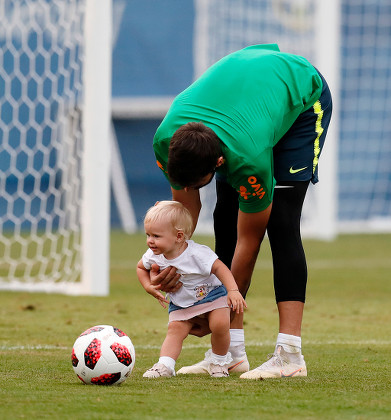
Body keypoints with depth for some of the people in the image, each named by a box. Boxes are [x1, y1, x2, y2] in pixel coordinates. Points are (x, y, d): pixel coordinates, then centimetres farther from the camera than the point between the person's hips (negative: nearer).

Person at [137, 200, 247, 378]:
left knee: (219, 324, -23)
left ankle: (219, 360, 2)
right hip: (181, 303, 4)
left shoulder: (196, 254, -31)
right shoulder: (154, 256, -13)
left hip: (211, 294, -4)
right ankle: (165, 365, -27)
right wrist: (149, 287, -6)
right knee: (175, 329, -17)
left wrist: (233, 291, -33)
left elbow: (219, 268, -24)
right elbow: (141, 267, 10)